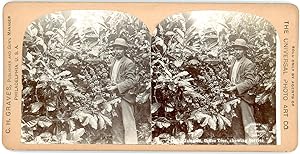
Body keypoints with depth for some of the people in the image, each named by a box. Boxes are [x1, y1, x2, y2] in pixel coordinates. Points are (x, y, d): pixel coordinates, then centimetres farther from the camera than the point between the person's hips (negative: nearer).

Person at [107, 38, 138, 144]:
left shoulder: (129, 63, -7)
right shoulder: (113, 62, 17)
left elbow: (131, 81, -13)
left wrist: (117, 87, -19)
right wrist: (111, 86, 8)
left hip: (125, 96, -7)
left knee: (128, 123, -4)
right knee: (116, 123, 10)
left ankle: (131, 143, 1)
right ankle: (117, 143, 18)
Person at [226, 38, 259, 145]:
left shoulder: (249, 64, -6)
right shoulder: (232, 63, 16)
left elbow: (251, 82, -13)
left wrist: (236, 88, -19)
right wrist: (229, 87, 8)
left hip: (244, 96, -7)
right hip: (234, 97, 7)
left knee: (248, 123, -7)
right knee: (236, 124, 10)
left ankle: (252, 144, -3)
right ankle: (239, 143, 18)